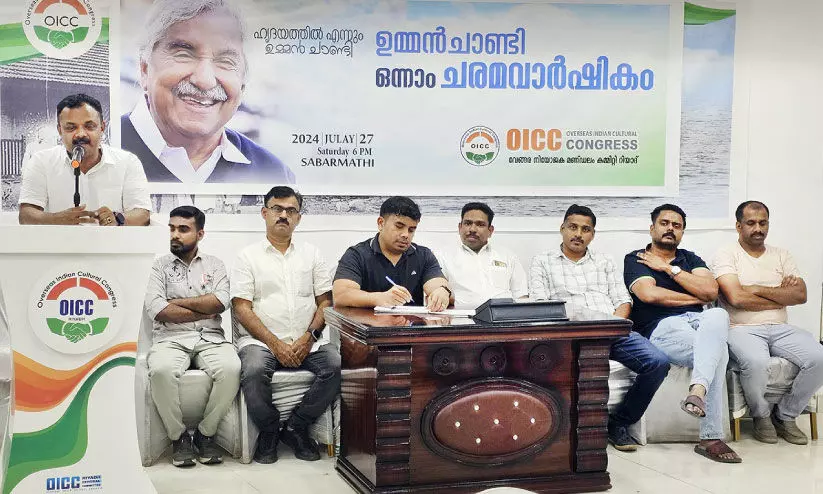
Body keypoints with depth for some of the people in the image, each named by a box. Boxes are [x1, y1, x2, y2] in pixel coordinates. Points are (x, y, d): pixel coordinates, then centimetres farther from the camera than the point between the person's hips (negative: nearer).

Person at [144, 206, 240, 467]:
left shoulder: (214, 265, 16)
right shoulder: (159, 266, 11)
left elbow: (221, 301, -3)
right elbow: (156, 309, -6)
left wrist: (178, 302, -3)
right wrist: (205, 311, -4)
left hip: (210, 338, 1)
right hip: (171, 338, -1)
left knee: (231, 368, -31)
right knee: (161, 370, -36)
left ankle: (205, 434, -11)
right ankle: (179, 436, -13)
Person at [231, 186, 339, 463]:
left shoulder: (311, 254, 17)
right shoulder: (249, 256, 9)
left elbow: (326, 302, 11)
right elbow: (242, 308, -1)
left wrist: (309, 337, -7)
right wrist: (275, 343, -12)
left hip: (307, 343, 3)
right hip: (261, 340, -2)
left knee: (338, 366, -26)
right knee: (254, 371, -34)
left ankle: (295, 428, -8)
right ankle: (268, 432, -6)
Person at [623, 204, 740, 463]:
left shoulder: (690, 259, 26)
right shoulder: (635, 259, 13)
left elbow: (711, 290, 5)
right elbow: (649, 294, -9)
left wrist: (669, 268, 3)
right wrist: (696, 299, 1)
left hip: (698, 322, 4)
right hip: (662, 328, -3)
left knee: (718, 315, -36)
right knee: (718, 350, -34)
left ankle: (698, 390, -52)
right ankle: (711, 437, -37)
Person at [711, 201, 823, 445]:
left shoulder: (781, 255, 18)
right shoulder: (726, 255, 3)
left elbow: (800, 295, 3)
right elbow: (737, 298, -12)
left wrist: (759, 289, -7)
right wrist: (781, 296, -1)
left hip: (780, 328, 5)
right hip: (742, 329, -5)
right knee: (756, 362, -37)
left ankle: (785, 416, -1)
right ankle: (761, 416, -5)